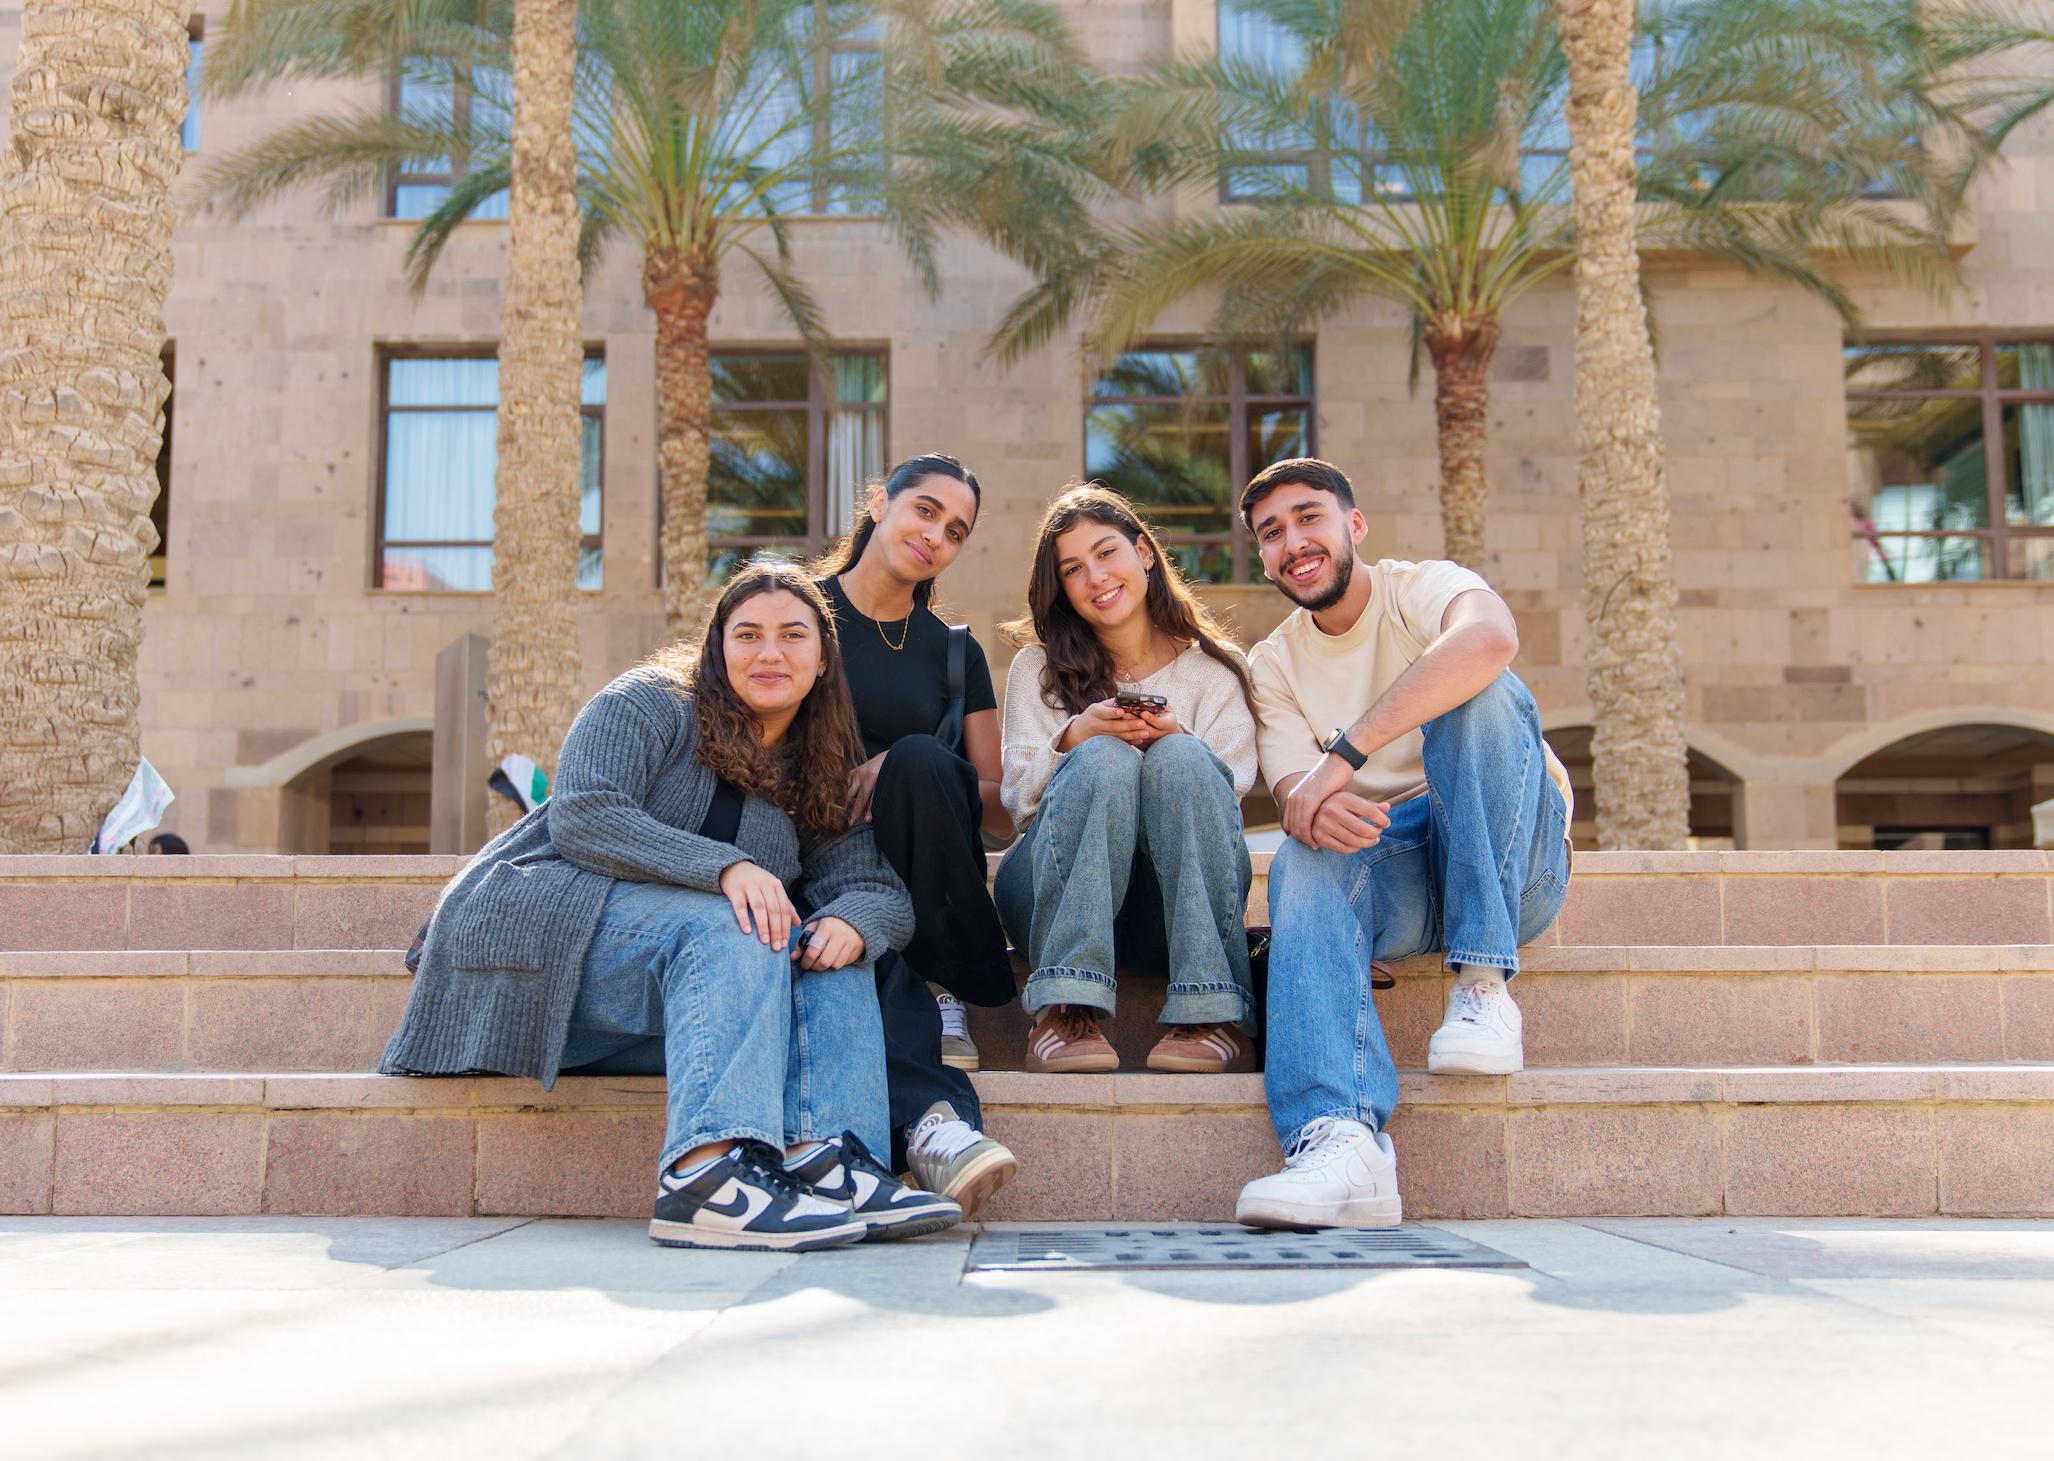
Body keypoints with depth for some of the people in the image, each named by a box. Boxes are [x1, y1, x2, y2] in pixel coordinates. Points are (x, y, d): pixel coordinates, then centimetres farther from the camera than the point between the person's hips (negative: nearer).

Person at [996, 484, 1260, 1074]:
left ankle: (1210, 1012, -36)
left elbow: (1230, 789, 2)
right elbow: (1019, 799, 4)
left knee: (1181, 757, -29)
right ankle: (1066, 1009, -39)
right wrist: (1074, 738, -16)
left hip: (1182, 902, 0)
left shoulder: (1215, 669, 14)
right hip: (1056, 894, 0)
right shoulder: (1038, 668, 15)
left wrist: (1174, 739, -19)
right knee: (1104, 758, -29)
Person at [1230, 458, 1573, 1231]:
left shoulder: (1422, 588, -2)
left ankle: (1485, 986, -28)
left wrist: (1343, 755, -34)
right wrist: (1316, 812, -31)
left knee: (1483, 694, -27)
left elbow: (1490, 638, -29)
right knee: (1301, 863, -30)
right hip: (1390, 872, 3)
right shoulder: (1273, 665, 11)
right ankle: (1341, 1139, -48)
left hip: (1513, 866, -2)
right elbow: (1293, 794, -4)